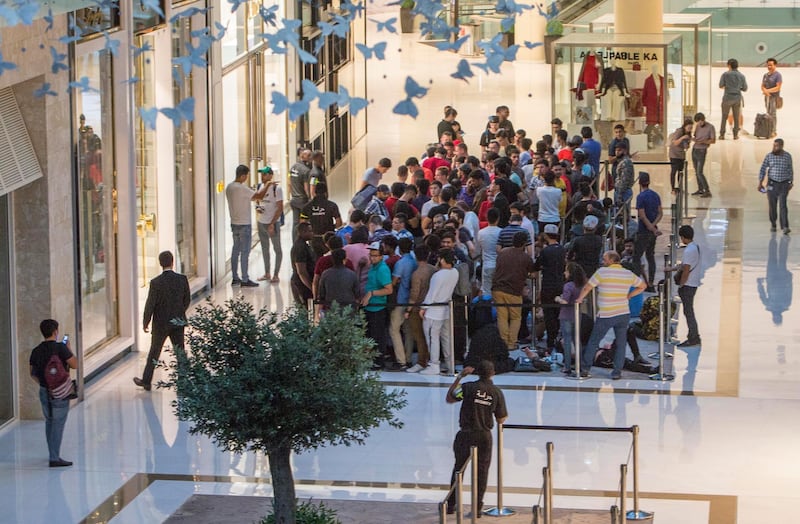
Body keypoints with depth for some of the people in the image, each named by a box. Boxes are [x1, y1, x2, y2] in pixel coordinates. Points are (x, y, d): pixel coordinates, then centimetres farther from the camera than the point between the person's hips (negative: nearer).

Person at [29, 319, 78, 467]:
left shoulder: (36, 351, 2)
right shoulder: (60, 348, -15)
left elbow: (33, 374, 8)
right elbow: (75, 365, -13)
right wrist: (68, 349, 0)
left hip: (44, 392, 6)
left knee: (49, 421, 19)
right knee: (58, 423, -2)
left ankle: (53, 454, 29)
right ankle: (54, 458, -4)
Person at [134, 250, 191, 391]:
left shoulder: (156, 283, -18)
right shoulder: (182, 279, -8)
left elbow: (150, 304, -13)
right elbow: (187, 299, 4)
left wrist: (145, 322, 1)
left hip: (161, 323, -2)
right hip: (178, 321, 2)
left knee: (154, 352, 12)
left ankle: (146, 381, 23)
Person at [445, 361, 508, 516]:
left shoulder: (468, 387, -10)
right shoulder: (497, 392, -3)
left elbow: (449, 399, 1)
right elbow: (501, 420, 2)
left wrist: (460, 377, 4)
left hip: (465, 435, -1)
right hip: (484, 436, 1)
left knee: (458, 468, 13)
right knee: (481, 471, 10)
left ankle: (451, 505, 18)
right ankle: (477, 508, 10)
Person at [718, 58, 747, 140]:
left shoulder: (725, 74, -3)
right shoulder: (741, 76, 5)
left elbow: (721, 85, -5)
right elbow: (745, 89, 8)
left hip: (727, 97, -2)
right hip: (737, 98, 2)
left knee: (724, 117, 4)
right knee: (736, 118, 8)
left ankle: (722, 135, 3)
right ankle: (735, 135, 8)